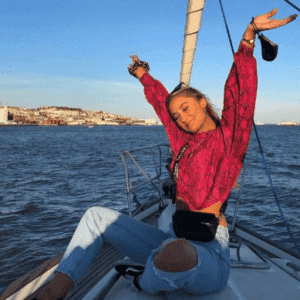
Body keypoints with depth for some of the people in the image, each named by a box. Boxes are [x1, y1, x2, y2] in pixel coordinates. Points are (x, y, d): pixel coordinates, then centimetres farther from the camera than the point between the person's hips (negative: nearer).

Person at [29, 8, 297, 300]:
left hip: (206, 254, -7)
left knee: (175, 251, -44)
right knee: (97, 216, 10)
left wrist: (250, 34, -25)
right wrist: (141, 73, 38)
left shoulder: (228, 136, -3)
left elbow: (239, 90, -17)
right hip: (174, 241, 7)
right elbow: (160, 100, 25)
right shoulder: (185, 141, 14)